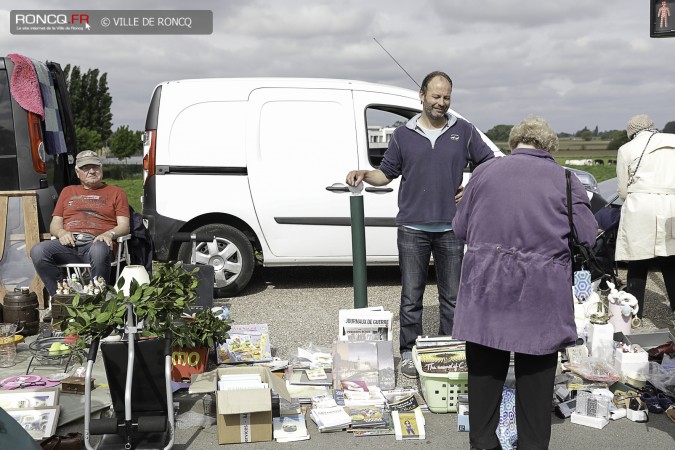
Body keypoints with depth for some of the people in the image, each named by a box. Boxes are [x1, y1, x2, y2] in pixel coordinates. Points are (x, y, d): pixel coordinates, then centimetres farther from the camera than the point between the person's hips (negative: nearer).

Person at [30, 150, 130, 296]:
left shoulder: (116, 193, 22)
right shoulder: (68, 191, 32)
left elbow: (124, 226, 11)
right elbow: (54, 224, 25)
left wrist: (109, 234, -12)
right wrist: (62, 233, -1)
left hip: (96, 242, -3)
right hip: (68, 243, 3)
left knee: (99, 251, -41)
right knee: (37, 251, -28)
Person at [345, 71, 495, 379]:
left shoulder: (464, 131, 7)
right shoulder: (403, 135, 8)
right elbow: (387, 173, 11)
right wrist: (364, 175, -6)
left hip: (450, 227, 1)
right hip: (412, 227, 0)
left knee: (452, 296, 7)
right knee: (411, 295, 2)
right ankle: (409, 353, 13)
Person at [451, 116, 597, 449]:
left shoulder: (485, 171, 6)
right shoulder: (564, 179, 2)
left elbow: (460, 228, 10)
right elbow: (587, 237, -1)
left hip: (486, 283, 1)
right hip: (541, 291, -1)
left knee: (485, 365, 12)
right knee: (536, 370, 10)